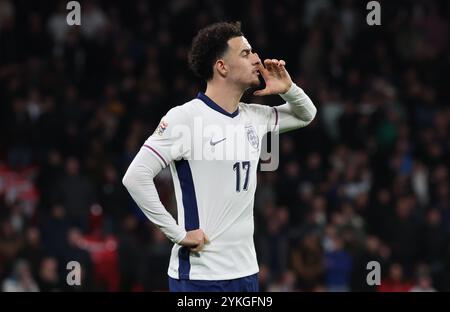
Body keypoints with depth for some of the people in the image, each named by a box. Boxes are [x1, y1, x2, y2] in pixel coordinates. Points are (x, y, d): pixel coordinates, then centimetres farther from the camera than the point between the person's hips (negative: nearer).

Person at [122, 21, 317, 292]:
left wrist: (288, 89, 7)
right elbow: (136, 177, -17)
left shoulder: (254, 117, 11)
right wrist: (178, 234, -15)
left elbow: (306, 115, 29)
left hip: (246, 270, 7)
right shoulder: (185, 118, -11)